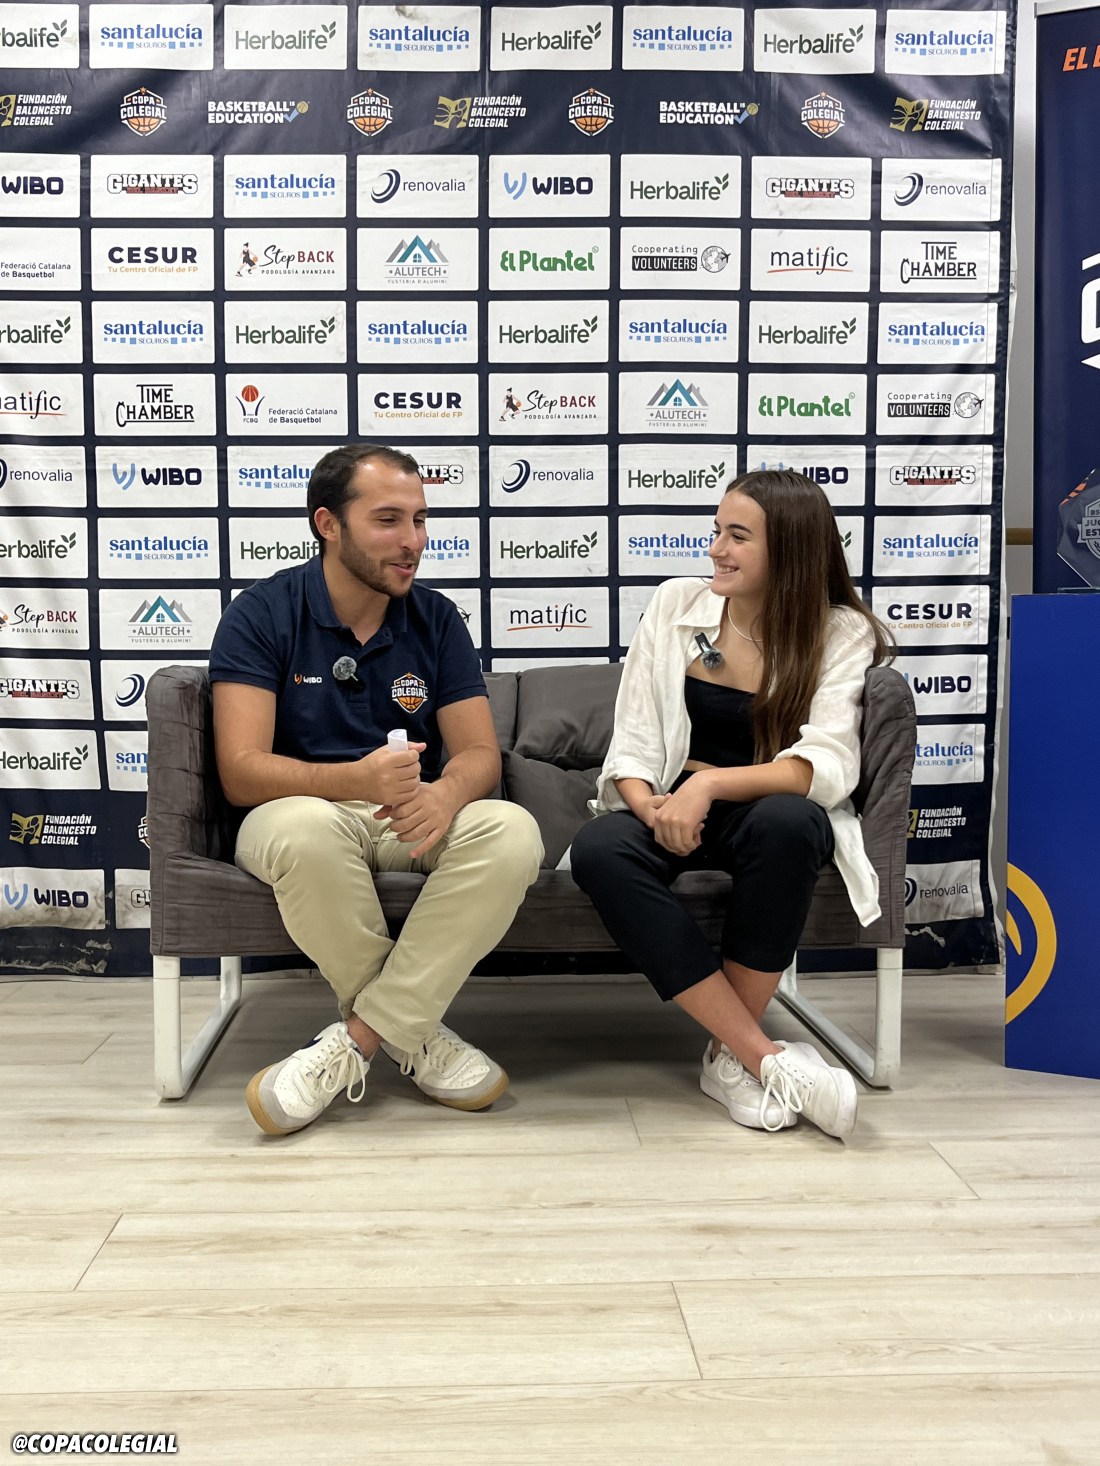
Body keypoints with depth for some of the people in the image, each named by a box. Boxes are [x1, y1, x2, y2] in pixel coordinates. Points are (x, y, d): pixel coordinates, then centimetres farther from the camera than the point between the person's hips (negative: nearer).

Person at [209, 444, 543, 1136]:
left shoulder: (437, 619, 5)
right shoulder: (262, 615, -6)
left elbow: (479, 753, -1)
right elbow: (242, 771, -16)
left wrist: (445, 793, -27)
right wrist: (357, 779, -35)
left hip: (414, 818, 3)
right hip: (308, 810, -3)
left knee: (513, 832, -29)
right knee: (305, 829, -39)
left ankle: (359, 1036, -21)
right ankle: (413, 1032, -16)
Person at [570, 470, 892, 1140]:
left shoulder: (842, 634, -2)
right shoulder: (676, 603, 5)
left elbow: (825, 766, -16)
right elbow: (633, 739, 3)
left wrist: (710, 784, -30)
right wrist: (652, 806, -19)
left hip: (770, 810, -2)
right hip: (671, 808, 2)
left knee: (787, 821, -39)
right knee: (599, 848, -32)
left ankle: (731, 1056, -20)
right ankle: (767, 1060, -29)